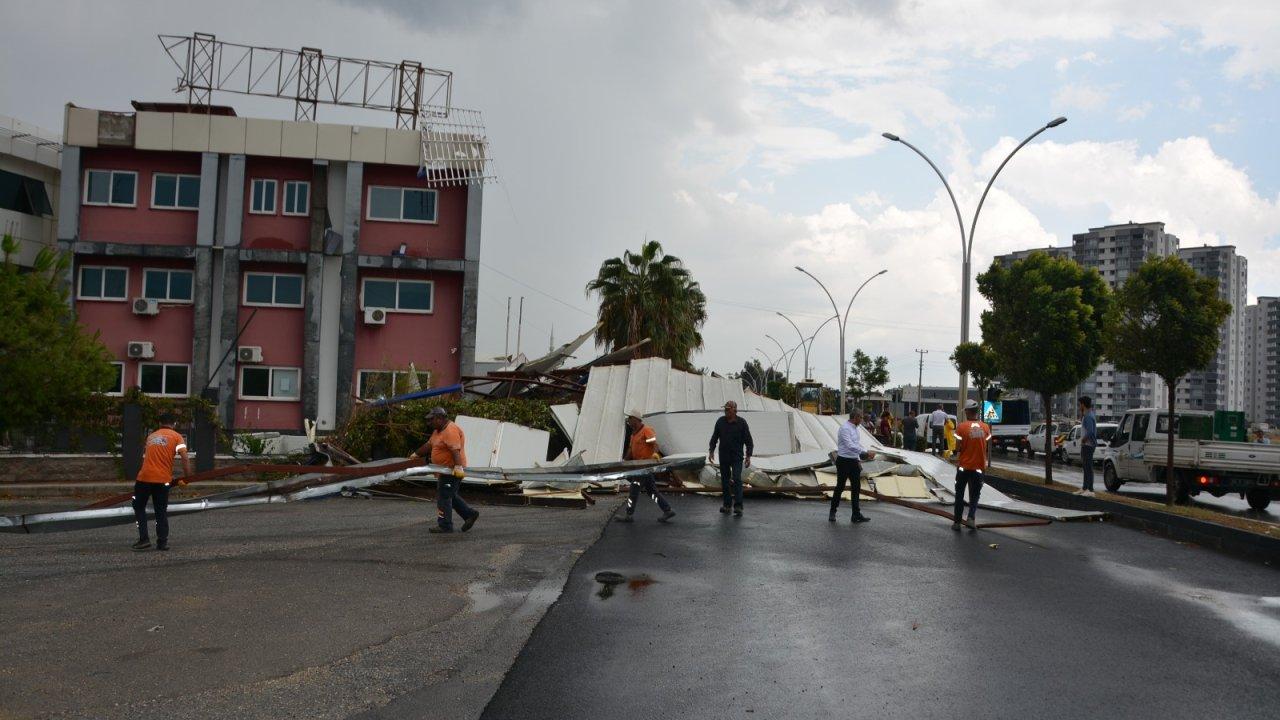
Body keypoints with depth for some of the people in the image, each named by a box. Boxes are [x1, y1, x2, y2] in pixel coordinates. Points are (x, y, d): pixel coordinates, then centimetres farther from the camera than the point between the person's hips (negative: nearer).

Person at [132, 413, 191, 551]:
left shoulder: (151, 436, 19)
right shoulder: (176, 437, 6)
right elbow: (185, 459, -8)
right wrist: (187, 478, -3)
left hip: (144, 477, 2)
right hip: (163, 479, -2)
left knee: (139, 507, 15)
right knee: (161, 512, 8)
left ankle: (144, 539, 5)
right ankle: (162, 542, 6)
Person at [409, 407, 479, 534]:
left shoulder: (451, 430, -20)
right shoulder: (438, 430, 14)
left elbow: (455, 450, -32)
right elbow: (429, 444, 23)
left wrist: (458, 466, -41)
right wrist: (416, 454, 27)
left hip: (452, 471, -11)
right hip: (445, 470, 11)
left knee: (444, 497, -5)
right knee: (450, 496, 18)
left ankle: (445, 526, 2)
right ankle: (470, 514, 23)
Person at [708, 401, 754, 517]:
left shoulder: (742, 422, -6)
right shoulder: (720, 421, 3)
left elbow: (749, 441, -2)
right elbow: (714, 437, 13)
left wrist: (748, 456, -8)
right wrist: (711, 451, 5)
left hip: (737, 457, -4)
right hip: (723, 456, 4)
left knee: (737, 480, -13)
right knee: (724, 480, 8)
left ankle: (738, 507, -14)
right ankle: (726, 504, 19)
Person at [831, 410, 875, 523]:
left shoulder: (857, 429, 9)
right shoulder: (845, 428, -19)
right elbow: (850, 446, -29)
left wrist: (859, 459, 11)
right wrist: (866, 453, -33)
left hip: (854, 461, 8)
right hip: (844, 461, -8)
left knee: (856, 488, 9)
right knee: (840, 487, 2)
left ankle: (856, 515, 15)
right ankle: (832, 513, 16)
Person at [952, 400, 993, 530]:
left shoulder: (962, 427, -11)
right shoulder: (985, 427, -1)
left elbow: (959, 447, -11)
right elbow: (987, 448, 5)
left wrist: (957, 461, 3)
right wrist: (987, 463, 16)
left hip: (964, 466, -2)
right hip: (979, 466, 2)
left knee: (959, 495, 11)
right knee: (974, 495, 13)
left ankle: (957, 521, 12)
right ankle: (971, 517, -6)